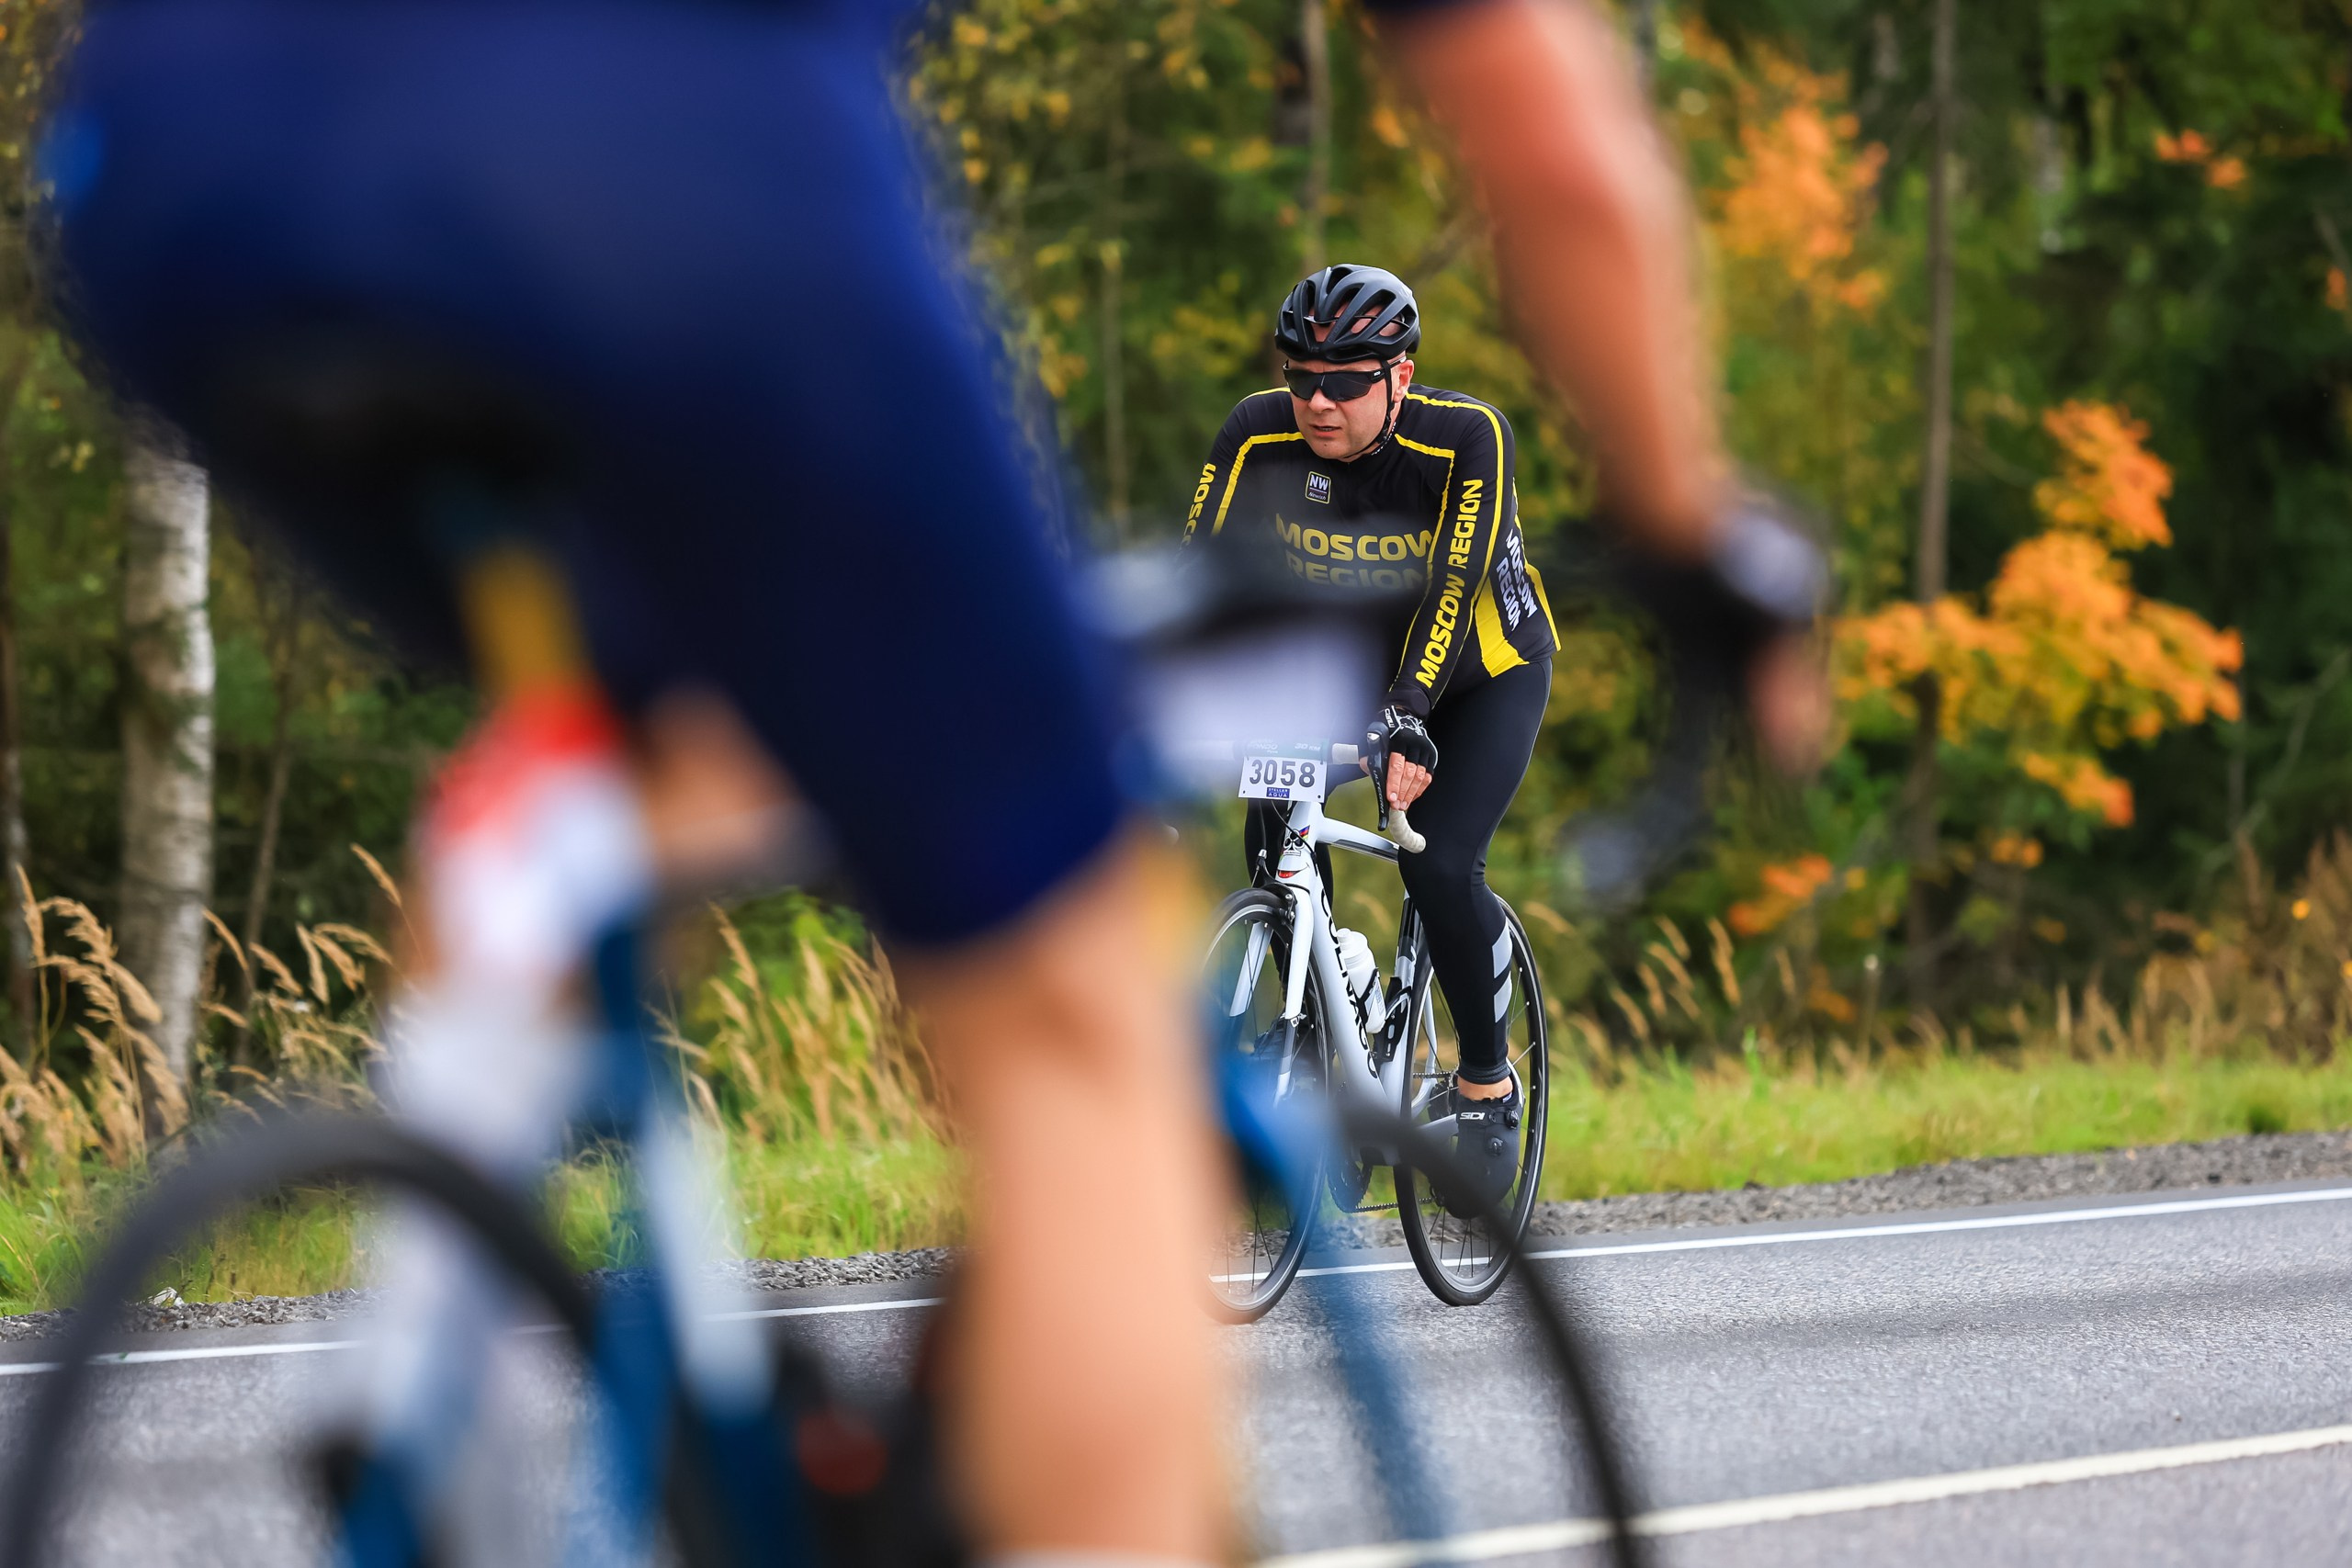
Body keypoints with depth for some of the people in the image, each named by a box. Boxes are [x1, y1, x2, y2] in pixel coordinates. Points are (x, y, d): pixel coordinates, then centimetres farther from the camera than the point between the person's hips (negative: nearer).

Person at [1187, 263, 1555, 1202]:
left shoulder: (1466, 439, -31)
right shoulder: (1260, 435, -23)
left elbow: (1453, 593, -38)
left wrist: (1406, 723, -52)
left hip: (1482, 671, -3)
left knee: (1439, 868, -23)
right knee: (1275, 834, -19)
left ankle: (1488, 1078, 1)